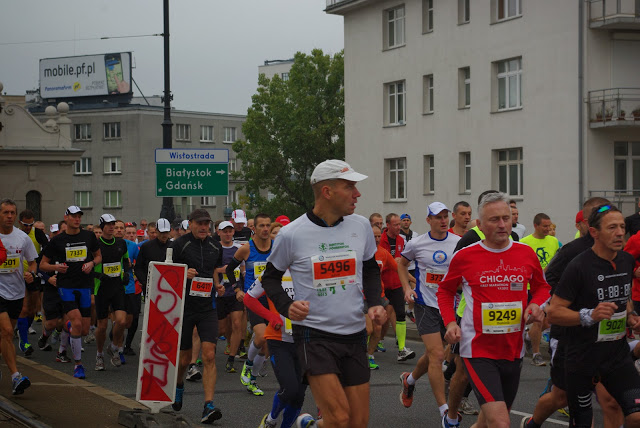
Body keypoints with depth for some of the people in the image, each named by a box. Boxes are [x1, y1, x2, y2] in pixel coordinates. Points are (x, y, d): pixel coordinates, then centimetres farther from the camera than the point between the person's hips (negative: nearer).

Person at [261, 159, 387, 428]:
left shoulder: (361, 226, 3)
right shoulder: (292, 234, -8)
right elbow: (271, 277, 6)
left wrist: (375, 303, 2)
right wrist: (286, 307, -12)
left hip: (355, 335, 5)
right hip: (314, 335, -5)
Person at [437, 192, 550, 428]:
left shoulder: (526, 253, 0)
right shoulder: (464, 256, -7)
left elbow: (542, 286, 17)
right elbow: (445, 291, 9)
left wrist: (537, 304, -5)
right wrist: (450, 322, -7)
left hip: (514, 351, 5)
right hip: (478, 350, -4)